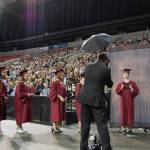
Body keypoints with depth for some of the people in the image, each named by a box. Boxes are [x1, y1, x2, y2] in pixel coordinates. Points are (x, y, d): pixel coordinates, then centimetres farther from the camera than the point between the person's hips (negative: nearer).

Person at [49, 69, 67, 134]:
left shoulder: (62, 83, 15)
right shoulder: (55, 82, -11)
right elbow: (53, 91, -17)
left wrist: (64, 97, 8)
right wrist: (60, 97, -24)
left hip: (61, 100, 9)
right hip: (56, 100, -9)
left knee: (60, 114, 9)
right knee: (56, 114, -6)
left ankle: (57, 127, 15)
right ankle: (54, 127, 1)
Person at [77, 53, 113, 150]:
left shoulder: (88, 66, 5)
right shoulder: (106, 70, -7)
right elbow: (110, 85, 5)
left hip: (85, 98, 4)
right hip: (97, 100, -4)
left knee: (85, 125, 12)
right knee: (102, 125, 3)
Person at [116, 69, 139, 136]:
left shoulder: (132, 83, 6)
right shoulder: (120, 84, 8)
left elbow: (137, 91, 1)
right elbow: (117, 91, 3)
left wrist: (132, 89, -17)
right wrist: (121, 88, -13)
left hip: (130, 101, 0)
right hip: (123, 101, 0)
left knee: (130, 114, 0)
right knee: (123, 114, -2)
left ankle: (129, 129, 9)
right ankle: (123, 129, 3)